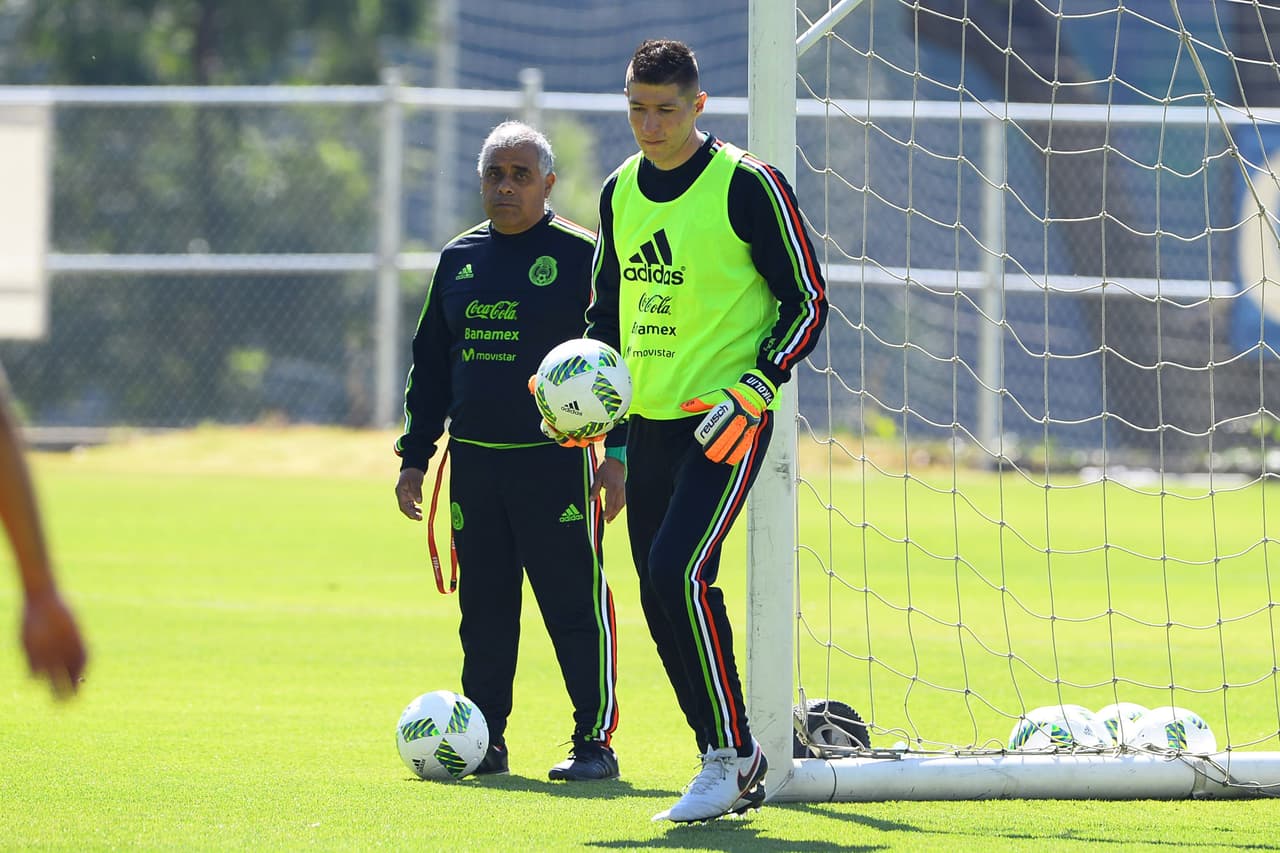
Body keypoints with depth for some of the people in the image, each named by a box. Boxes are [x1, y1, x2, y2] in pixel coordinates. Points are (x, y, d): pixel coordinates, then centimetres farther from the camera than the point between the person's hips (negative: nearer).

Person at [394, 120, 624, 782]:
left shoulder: (579, 255, -3)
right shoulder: (459, 260, 14)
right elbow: (429, 367, 19)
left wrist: (619, 454, -12)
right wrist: (414, 456, 13)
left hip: (557, 460, -5)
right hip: (473, 462, 5)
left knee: (574, 603, -5)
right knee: (483, 609, 8)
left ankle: (594, 743, -1)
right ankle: (483, 741, 15)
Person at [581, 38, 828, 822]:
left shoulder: (748, 185, -10)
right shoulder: (620, 192, 10)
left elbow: (808, 302, -7)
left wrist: (753, 391, -17)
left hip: (726, 421, -7)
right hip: (650, 422, 7)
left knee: (678, 571, -21)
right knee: (663, 599, 6)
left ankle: (729, 753, -10)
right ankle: (737, 765, 17)